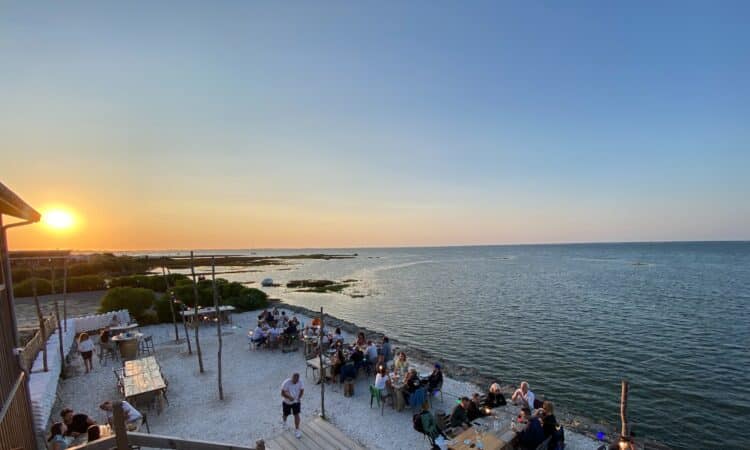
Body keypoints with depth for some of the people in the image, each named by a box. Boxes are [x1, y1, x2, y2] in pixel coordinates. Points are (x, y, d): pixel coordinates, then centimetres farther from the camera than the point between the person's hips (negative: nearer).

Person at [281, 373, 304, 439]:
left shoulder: (300, 382, -22)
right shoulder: (286, 383, -32)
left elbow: (302, 390, -5)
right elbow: (283, 393, -27)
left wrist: (299, 397, -21)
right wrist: (289, 397, -43)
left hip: (296, 401, 1)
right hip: (286, 401, -1)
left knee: (296, 415, -2)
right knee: (285, 414, 18)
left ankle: (297, 430, 15)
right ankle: (284, 421, 53)